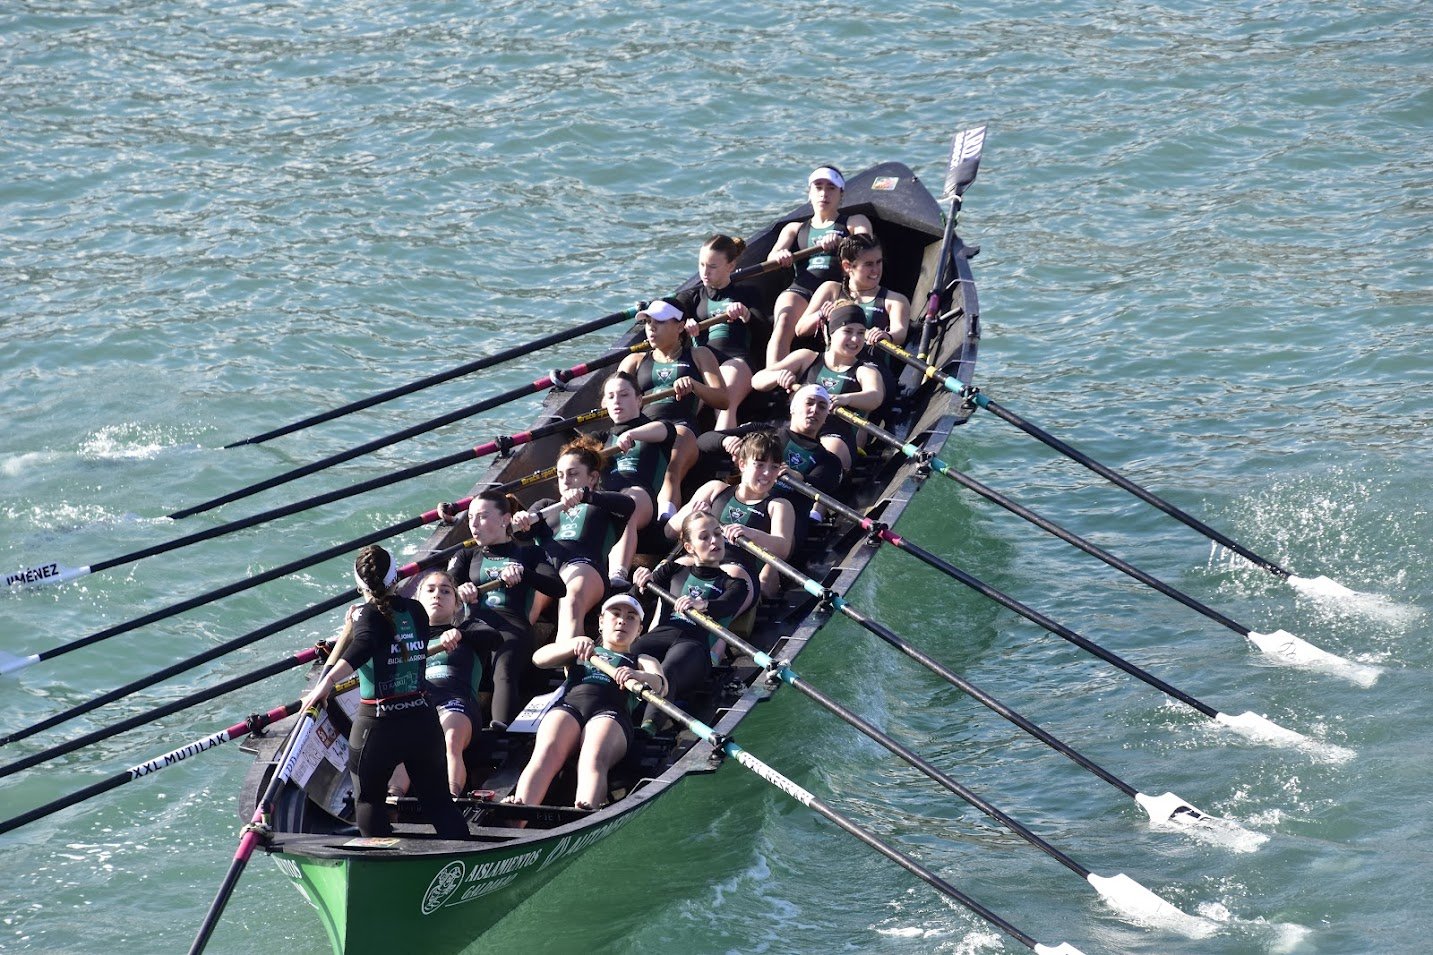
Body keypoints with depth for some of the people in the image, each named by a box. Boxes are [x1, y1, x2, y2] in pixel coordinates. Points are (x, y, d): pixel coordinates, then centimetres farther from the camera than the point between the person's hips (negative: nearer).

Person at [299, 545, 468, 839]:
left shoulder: (369, 614, -10)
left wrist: (329, 680, -44)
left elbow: (364, 647, -31)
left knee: (369, 801, 15)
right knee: (438, 801, 13)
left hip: (377, 726, -4)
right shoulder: (416, 610, 6)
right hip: (423, 720, 5)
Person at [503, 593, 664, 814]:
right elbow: (539, 658, 20)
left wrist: (638, 676, -17)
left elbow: (660, 686, 9)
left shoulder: (643, 661, 36)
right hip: (568, 706, 1)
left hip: (610, 712, -1)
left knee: (593, 760, -38)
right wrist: (575, 644, 0)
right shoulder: (580, 652, 41)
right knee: (546, 753, -35)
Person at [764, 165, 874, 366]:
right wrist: (780, 256, -15)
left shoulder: (855, 222, 24)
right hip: (801, 289, 2)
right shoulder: (795, 228, 31)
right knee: (784, 322, -33)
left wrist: (840, 241, -21)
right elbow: (772, 257, 12)